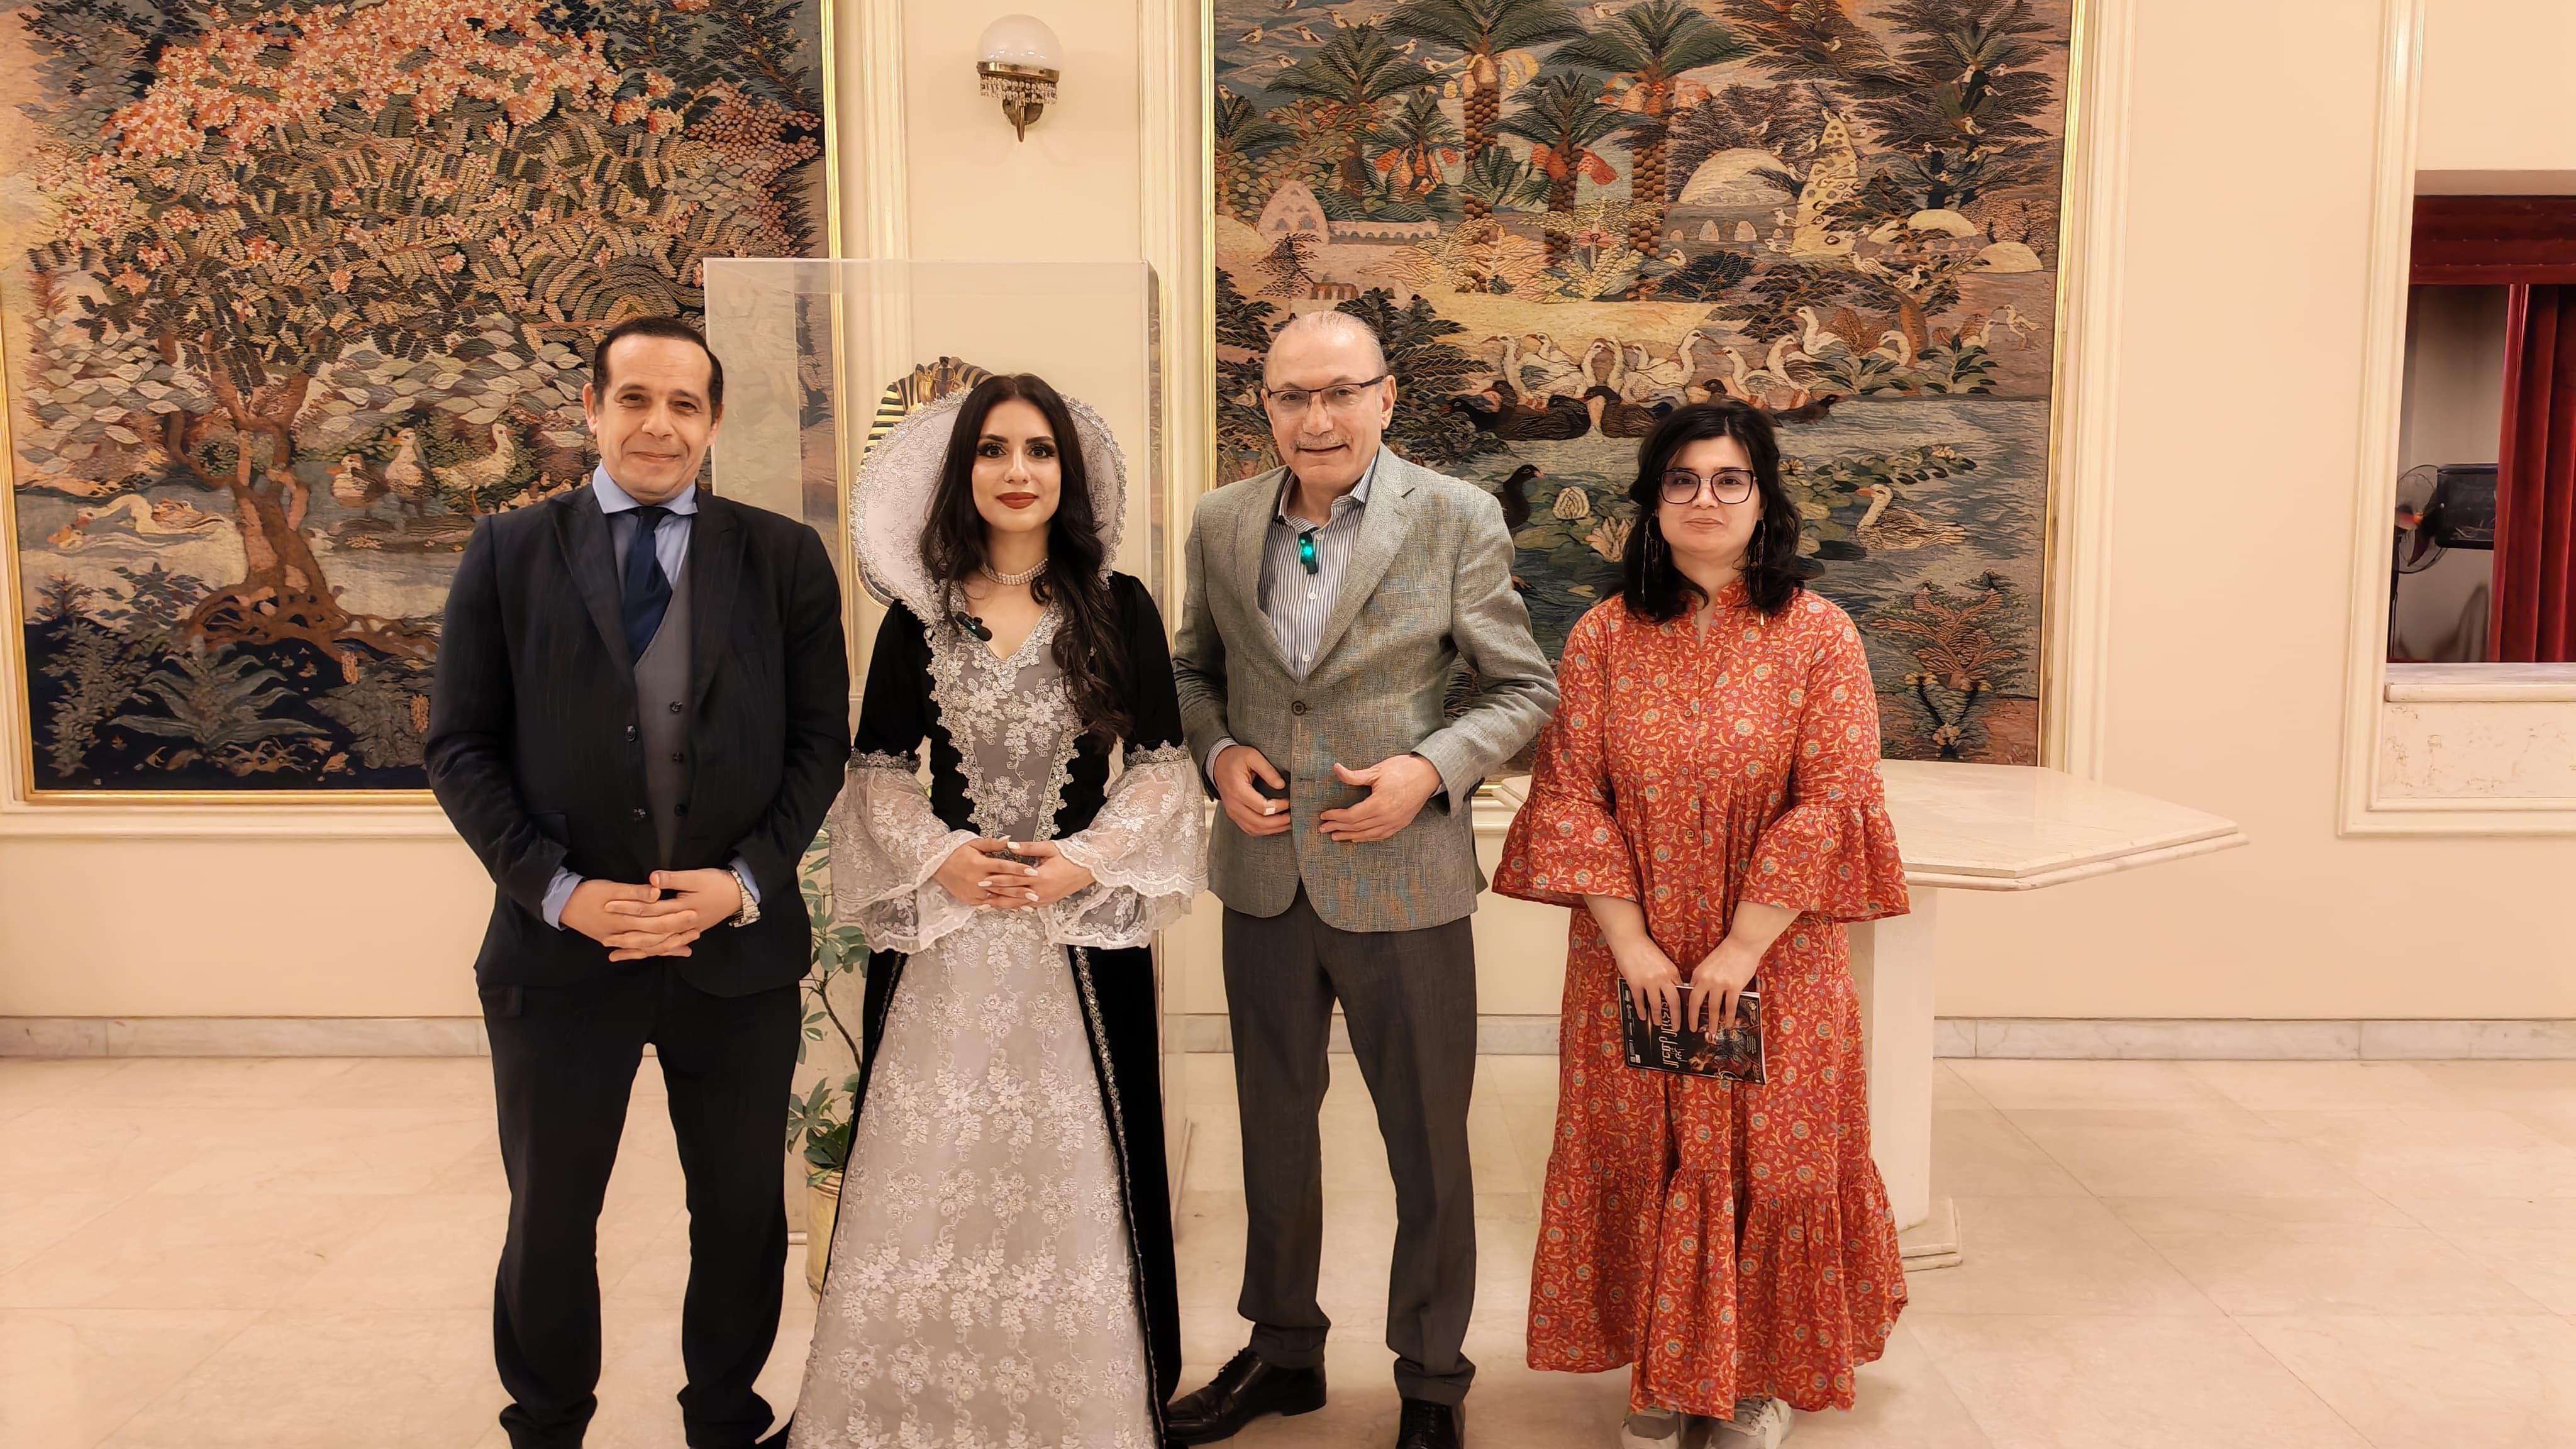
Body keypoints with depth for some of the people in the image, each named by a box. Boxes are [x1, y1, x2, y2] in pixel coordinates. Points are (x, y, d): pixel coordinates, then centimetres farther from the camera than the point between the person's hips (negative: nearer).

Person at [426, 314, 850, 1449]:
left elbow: (820, 740, 0)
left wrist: (746, 879, -13)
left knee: (742, 1214, 15)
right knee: (548, 1220, 17)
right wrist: (558, 889, -13)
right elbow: (459, 748, -1)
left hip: (739, 948, 0)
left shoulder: (784, 559, 1)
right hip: (560, 946, 0)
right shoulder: (508, 554, 1)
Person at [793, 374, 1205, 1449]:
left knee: (1071, 1171, 5)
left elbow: (1160, 766, -1)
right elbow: (877, 773, 5)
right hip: (939, 930, 1)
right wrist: (940, 857, -10)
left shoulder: (1119, 609, 1)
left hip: (1083, 931, -1)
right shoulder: (917, 615, 5)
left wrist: (1088, 858, -13)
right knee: (930, 1169, 6)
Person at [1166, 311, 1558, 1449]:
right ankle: (1283, 1352, 40)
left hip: (1402, 884, -3)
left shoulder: (1457, 519, -8)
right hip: (1265, 877, 4)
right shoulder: (1221, 524, 3)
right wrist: (1217, 751, -7)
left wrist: (1430, 771, -18)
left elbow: (1522, 687, -4)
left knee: (1428, 1148, 9)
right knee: (1274, 1128, 19)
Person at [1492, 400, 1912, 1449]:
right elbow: (1570, 794, -3)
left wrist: (1741, 948, -14)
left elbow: (1831, 803, -10)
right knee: (1641, 1161, 10)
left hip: (1772, 962, -1)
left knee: (1767, 1161, 7)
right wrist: (1629, 942, -10)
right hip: (1631, 966, 2)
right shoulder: (1602, 638, 0)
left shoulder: (1818, 636, -4)